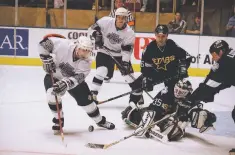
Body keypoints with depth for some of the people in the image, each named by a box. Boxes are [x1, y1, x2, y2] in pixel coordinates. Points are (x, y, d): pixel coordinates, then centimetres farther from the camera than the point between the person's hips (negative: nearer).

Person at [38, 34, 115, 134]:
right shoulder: (62, 45, -32)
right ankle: (58, 121, -5)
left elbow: (77, 77, -36)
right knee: (53, 95, -28)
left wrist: (65, 83, -54)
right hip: (53, 75, -2)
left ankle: (100, 121, 26)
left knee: (85, 99, 2)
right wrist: (47, 58, -30)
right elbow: (44, 43, -23)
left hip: (73, 78, 3)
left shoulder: (86, 62, -24)